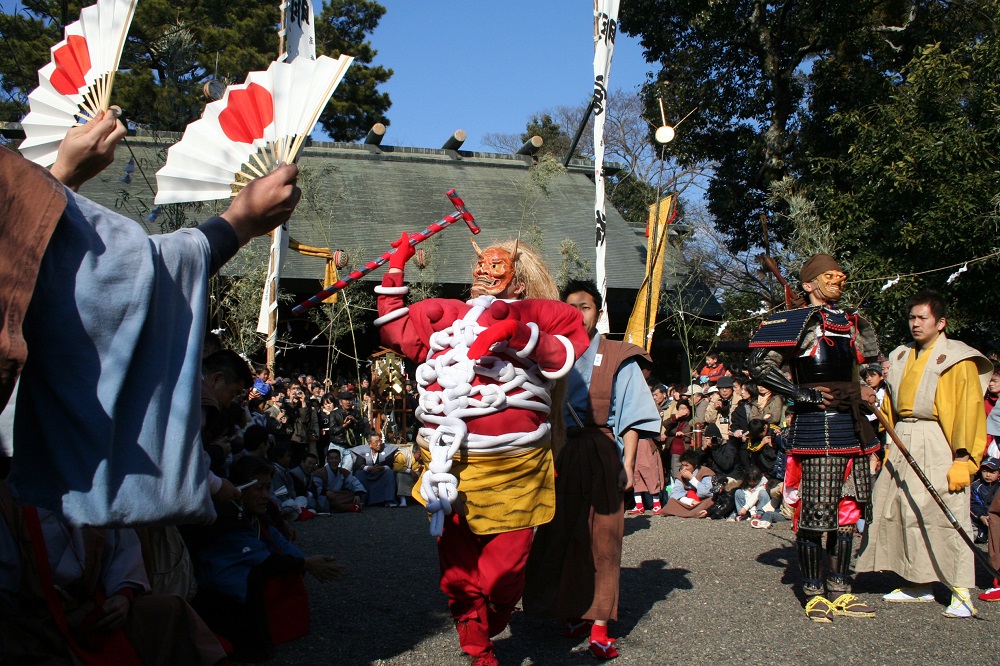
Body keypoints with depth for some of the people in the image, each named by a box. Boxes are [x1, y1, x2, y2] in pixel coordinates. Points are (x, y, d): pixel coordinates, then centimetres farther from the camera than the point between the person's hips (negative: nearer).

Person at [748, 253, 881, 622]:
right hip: (816, 428, -7)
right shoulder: (801, 321, -5)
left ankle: (840, 591, 20)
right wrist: (810, 395, -16)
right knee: (816, 514, -5)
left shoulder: (852, 323, 18)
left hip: (852, 426, 7)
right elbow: (760, 366, -14)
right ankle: (814, 593, 9)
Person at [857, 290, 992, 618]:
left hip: (939, 446, -7)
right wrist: (889, 449, 12)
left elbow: (968, 412, -10)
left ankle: (961, 593, 2)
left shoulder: (957, 360, -5)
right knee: (899, 511, 5)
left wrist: (962, 460, -16)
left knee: (947, 516, -6)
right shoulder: (902, 357, 14)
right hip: (903, 444, 7)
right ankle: (920, 585, 17)